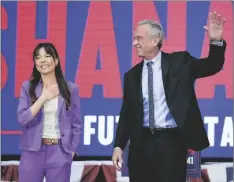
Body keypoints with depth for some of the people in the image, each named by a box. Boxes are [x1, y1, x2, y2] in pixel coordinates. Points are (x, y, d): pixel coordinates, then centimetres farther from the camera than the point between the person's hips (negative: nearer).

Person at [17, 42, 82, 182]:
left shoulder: (71, 89, 4)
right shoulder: (28, 87, 4)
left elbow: (76, 124, 7)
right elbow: (22, 119, -6)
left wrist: (72, 151, 0)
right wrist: (43, 98, -9)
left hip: (60, 152, 0)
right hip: (33, 151, 0)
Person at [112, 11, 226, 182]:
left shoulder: (179, 62, 3)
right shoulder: (132, 75, 11)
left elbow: (212, 66, -5)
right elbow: (127, 113, 12)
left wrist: (216, 41, -23)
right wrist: (119, 145, 5)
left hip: (171, 141, -3)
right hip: (142, 143, 4)